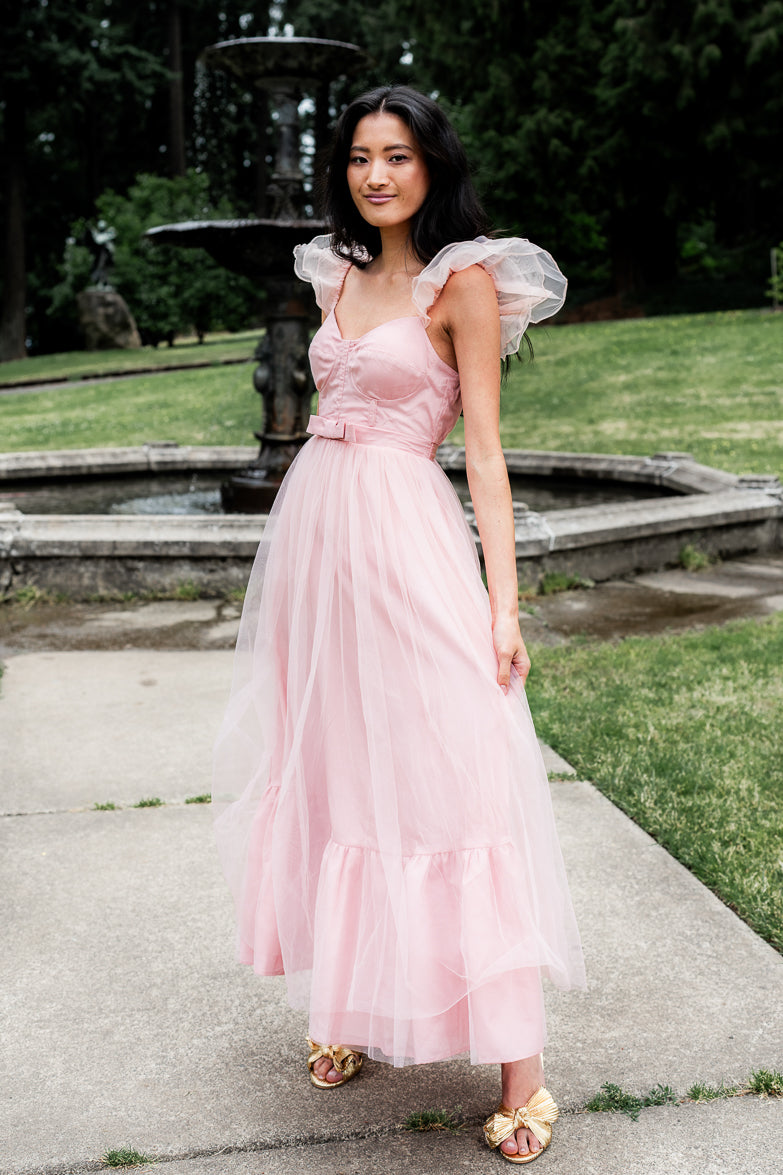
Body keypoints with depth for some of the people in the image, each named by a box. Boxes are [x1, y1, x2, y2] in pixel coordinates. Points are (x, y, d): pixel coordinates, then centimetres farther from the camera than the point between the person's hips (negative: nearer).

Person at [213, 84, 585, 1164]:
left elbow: (485, 448, -7)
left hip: (405, 539, -7)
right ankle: (349, 1004, 25)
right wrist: (311, 545, 17)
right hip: (315, 532, 7)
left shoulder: (463, 280, -3)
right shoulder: (340, 275, 16)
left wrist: (504, 600, -14)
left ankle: (520, 1073, -1)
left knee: (452, 778, -8)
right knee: (333, 770, 10)